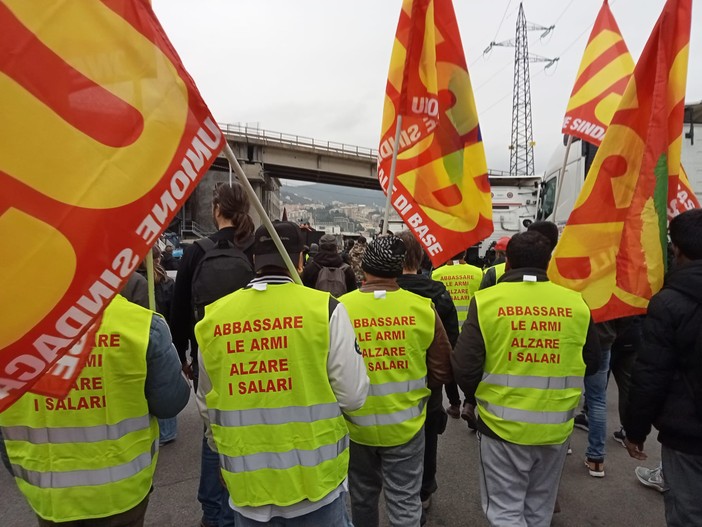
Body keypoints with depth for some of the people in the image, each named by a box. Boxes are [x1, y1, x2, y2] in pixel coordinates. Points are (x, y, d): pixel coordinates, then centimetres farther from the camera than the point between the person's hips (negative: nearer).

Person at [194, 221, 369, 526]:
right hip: (314, 478, -2)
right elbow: (352, 396, -15)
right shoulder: (325, 308, -16)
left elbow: (207, 406, 6)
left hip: (246, 481, 3)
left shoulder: (213, 317, -6)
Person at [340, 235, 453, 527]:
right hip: (405, 424, 0)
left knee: (362, 498, 23)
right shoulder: (423, 307, -14)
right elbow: (442, 372, -6)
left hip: (356, 424, 1)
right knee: (405, 504, 16)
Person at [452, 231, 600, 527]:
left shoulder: (486, 301, -14)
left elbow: (464, 368, -14)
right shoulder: (576, 304, -5)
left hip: (503, 426, -3)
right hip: (557, 429, 4)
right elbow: (591, 363, 8)